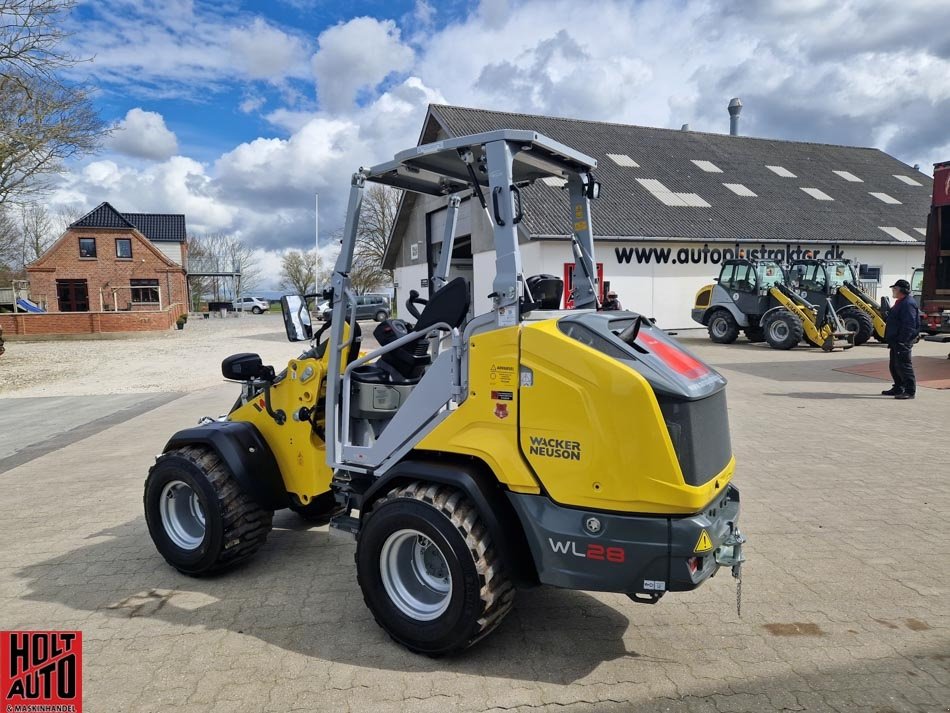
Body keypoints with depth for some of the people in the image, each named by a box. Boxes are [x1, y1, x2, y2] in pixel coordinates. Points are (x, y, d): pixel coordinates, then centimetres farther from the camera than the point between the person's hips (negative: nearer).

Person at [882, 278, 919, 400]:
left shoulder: (908, 304, -16)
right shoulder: (900, 303, 18)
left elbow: (909, 326, -23)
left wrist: (902, 341, -26)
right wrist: (891, 340, 22)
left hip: (902, 342, -11)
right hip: (896, 341, 11)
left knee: (903, 366, -8)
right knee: (894, 366, 16)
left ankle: (910, 391, -3)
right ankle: (898, 388, 25)